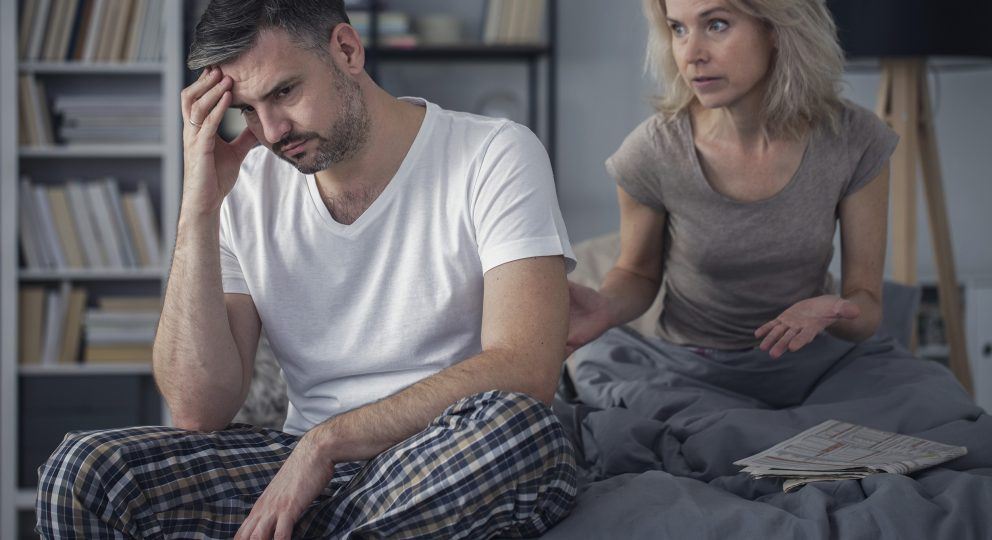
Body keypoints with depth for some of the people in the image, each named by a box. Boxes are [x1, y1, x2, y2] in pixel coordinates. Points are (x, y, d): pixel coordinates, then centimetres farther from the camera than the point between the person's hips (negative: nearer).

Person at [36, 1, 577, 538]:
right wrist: (199, 209, -9)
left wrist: (327, 440, -19)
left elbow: (523, 371, -17)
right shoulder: (244, 189, 6)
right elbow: (199, 411, -3)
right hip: (306, 472, 2)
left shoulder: (494, 156, -4)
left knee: (515, 426, -39)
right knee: (85, 469, -23)